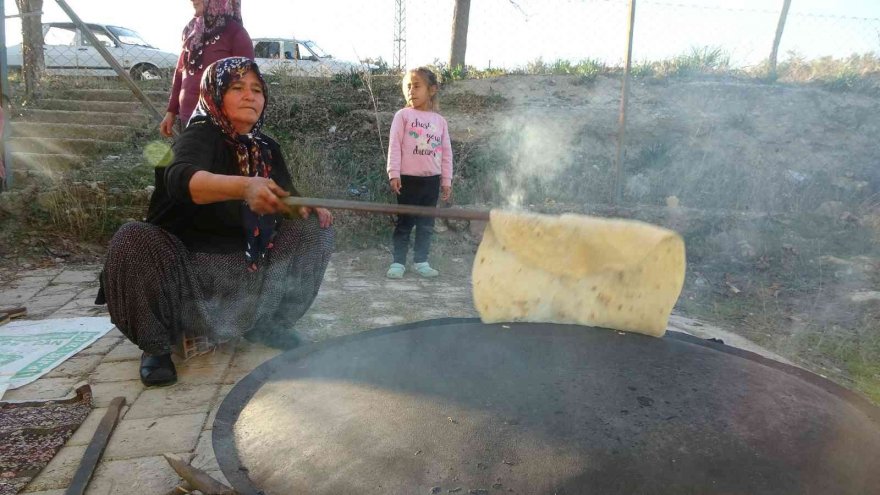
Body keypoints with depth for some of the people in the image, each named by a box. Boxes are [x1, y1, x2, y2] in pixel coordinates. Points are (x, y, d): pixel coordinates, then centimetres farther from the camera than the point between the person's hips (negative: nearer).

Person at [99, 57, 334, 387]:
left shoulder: (267, 148, 4)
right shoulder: (200, 136, -14)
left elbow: (283, 198, 15)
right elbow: (179, 178, -37)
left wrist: (304, 205, -10)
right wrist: (244, 186, -57)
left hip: (245, 264, 5)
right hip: (187, 263, -5)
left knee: (314, 230, -6)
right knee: (134, 241, -34)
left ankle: (265, 322, 6)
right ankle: (156, 345, -8)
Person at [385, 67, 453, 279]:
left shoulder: (440, 120, 9)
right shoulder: (403, 115, -1)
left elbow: (446, 151, 9)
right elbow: (394, 145, -6)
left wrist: (446, 179, 6)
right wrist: (394, 174, -14)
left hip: (432, 179, 4)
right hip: (408, 178, -3)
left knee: (426, 224, 9)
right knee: (404, 223, 3)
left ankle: (421, 261, 20)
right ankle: (398, 262, 11)